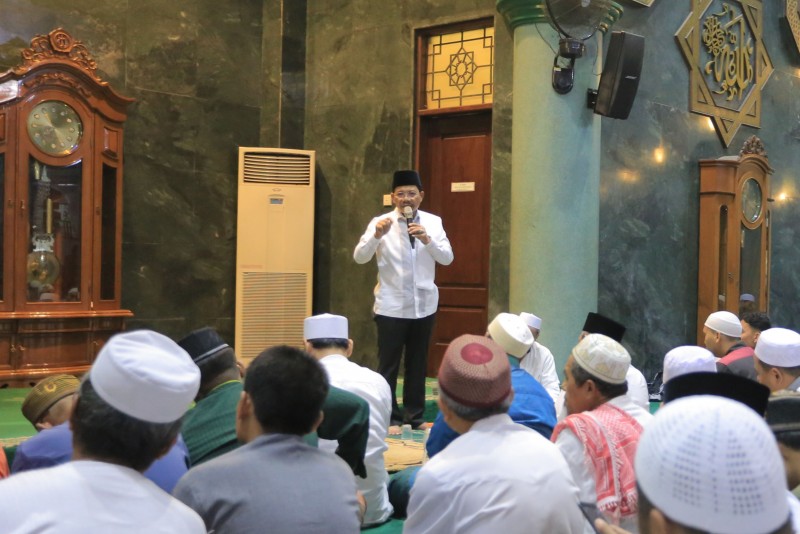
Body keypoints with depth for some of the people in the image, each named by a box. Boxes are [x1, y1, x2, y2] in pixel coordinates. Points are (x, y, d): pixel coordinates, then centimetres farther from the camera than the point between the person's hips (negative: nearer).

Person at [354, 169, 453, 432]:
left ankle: (415, 415, 25)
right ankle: (390, 418, 13)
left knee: (418, 363, 13)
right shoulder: (381, 222, -7)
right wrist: (376, 235, -34)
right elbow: (360, 257, -16)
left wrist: (427, 239, -25)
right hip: (391, 306, -3)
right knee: (389, 365, 2)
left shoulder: (433, 222, 1)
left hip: (424, 304, 3)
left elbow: (447, 258, -8)